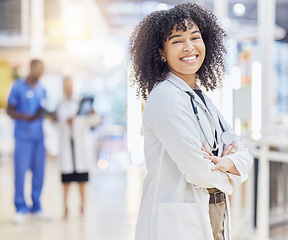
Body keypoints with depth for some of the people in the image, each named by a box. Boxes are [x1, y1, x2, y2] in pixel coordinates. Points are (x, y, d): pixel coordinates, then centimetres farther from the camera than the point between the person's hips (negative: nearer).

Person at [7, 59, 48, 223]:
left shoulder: (41, 89, 14)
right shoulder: (18, 87, -2)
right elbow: (10, 111, -3)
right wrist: (25, 116, -19)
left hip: (39, 136, 5)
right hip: (23, 136, -5)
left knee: (39, 172, 6)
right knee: (21, 171, -5)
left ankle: (36, 207, 16)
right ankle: (21, 209, 3)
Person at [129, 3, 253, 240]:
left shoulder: (202, 99, 13)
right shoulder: (165, 96, -14)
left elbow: (244, 157, 9)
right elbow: (197, 171, -20)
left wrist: (224, 163, -12)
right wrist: (226, 177, 0)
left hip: (213, 221, 8)